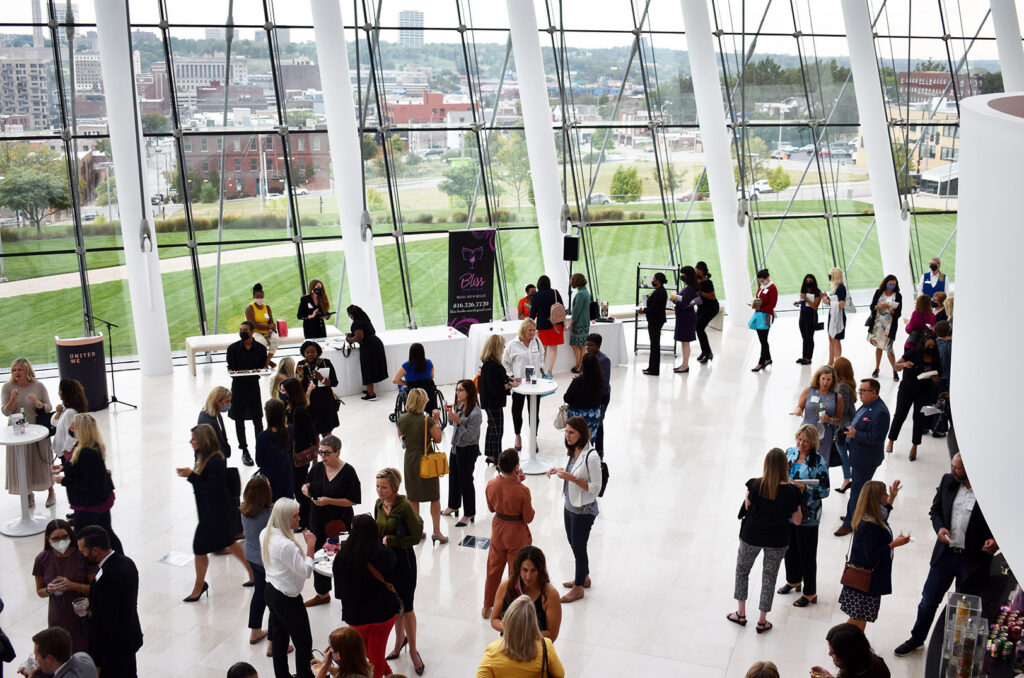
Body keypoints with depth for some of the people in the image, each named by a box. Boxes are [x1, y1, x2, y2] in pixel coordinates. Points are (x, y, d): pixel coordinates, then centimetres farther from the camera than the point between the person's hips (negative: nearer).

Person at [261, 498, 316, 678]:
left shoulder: (266, 534, -2)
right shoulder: (286, 545, -30)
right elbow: (306, 571, -24)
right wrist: (310, 546, -19)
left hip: (271, 591, 9)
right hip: (288, 599, -9)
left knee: (279, 638, 20)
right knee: (303, 643, 4)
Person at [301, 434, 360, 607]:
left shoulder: (348, 471, -14)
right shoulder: (317, 468, 1)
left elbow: (353, 500, -16)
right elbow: (310, 489, 15)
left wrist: (328, 501, -24)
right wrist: (306, 490, -8)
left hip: (340, 523, -5)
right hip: (318, 522, 6)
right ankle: (322, 594, 34)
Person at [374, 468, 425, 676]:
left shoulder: (404, 506, -19)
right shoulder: (379, 504, 2)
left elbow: (416, 537, -17)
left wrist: (390, 540, -16)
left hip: (404, 561, -6)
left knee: (406, 606, 3)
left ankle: (413, 650, 19)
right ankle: (400, 639, 38)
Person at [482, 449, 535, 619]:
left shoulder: (491, 484, -14)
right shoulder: (522, 490, -27)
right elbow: (528, 518, -16)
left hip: (497, 530, 4)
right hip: (517, 533, -4)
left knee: (493, 569, 22)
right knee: (516, 573, 14)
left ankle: (487, 608, 37)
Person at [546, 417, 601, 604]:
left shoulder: (591, 457, -26)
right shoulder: (571, 451, -1)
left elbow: (596, 488, -23)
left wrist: (572, 478, -30)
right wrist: (559, 471, -3)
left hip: (584, 510, -8)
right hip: (569, 506, 8)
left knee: (579, 547, 7)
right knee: (573, 543, 23)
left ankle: (578, 587, 26)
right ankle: (584, 577, 44)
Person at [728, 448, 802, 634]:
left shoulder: (755, 485, -19)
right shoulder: (792, 491, -18)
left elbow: (747, 507, -3)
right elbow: (797, 521, -7)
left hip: (752, 536, 0)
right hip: (777, 540, 0)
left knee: (742, 570, 22)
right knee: (769, 577, 17)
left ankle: (741, 613, 31)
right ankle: (762, 621, 26)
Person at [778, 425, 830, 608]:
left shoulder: (819, 462, -16)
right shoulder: (790, 453, 2)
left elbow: (824, 491, -15)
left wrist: (803, 488, -26)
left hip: (807, 516, -6)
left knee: (806, 554, 4)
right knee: (789, 548, 21)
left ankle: (810, 593, 19)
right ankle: (793, 581, 43)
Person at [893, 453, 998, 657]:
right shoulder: (948, 481, -3)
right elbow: (935, 509, 10)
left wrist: (995, 540, -24)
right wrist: (939, 527, -8)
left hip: (973, 559, -4)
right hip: (945, 553, 4)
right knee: (928, 601, 17)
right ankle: (917, 639, 37)